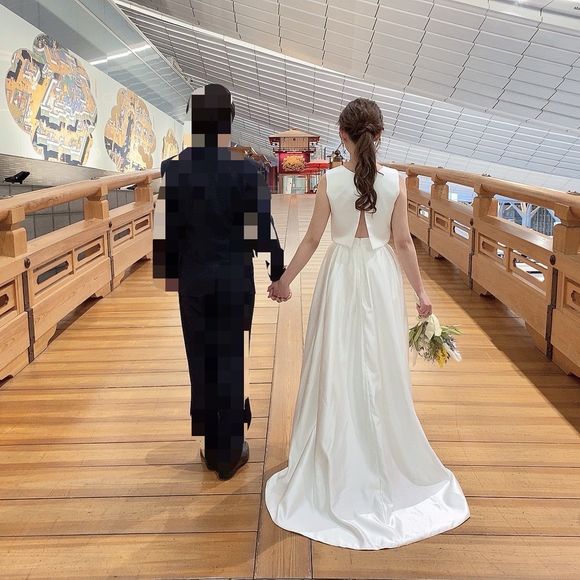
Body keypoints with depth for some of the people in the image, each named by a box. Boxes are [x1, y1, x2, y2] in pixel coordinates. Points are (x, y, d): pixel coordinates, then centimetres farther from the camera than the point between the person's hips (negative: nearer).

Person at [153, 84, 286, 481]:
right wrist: (278, 272, 4)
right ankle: (230, 452, 19)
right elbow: (262, 229, -9)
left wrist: (170, 271, 12)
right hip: (235, 280, -1)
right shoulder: (248, 169, -12)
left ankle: (212, 448, 25)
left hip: (192, 280, 2)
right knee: (232, 363, 8)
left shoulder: (173, 169, -6)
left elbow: (166, 229, -1)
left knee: (202, 363, 13)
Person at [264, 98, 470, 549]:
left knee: (337, 369, 10)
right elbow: (403, 242, -5)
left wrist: (285, 280, 7)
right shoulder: (395, 181, -7)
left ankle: (339, 465, 22)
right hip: (381, 277, 1)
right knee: (381, 370, 13)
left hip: (341, 276, -1)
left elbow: (312, 239, -5)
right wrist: (421, 291, 6)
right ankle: (387, 461, 27)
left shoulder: (330, 181, -9)